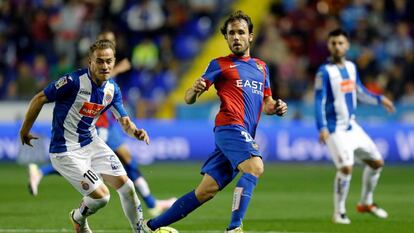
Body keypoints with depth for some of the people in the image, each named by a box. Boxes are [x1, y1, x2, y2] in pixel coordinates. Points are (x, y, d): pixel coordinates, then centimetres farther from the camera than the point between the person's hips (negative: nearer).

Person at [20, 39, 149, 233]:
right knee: (101, 195, -11)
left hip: (91, 143, 7)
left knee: (125, 185, -2)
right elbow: (39, 99, -14)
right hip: (65, 151, -7)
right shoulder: (74, 81, -23)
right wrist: (25, 131, -5)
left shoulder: (112, 89, -1)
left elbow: (124, 122, 2)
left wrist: (135, 132, -23)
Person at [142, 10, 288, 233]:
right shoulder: (220, 65, 4)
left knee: (205, 191, 4)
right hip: (230, 127, -6)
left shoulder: (261, 67, 21)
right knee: (255, 167, -31)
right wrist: (194, 90, -23)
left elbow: (266, 102, 28)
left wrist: (277, 107, 5)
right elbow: (189, 98, 1)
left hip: (245, 135, 6)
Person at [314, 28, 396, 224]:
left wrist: (379, 99, 13)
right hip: (335, 130, -8)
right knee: (346, 167, -21)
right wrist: (322, 128, -25)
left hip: (352, 127, 8)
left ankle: (366, 203, 30)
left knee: (377, 162, 12)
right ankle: (339, 213, -7)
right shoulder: (324, 72, -12)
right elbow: (319, 102, -16)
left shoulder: (351, 67, 8)